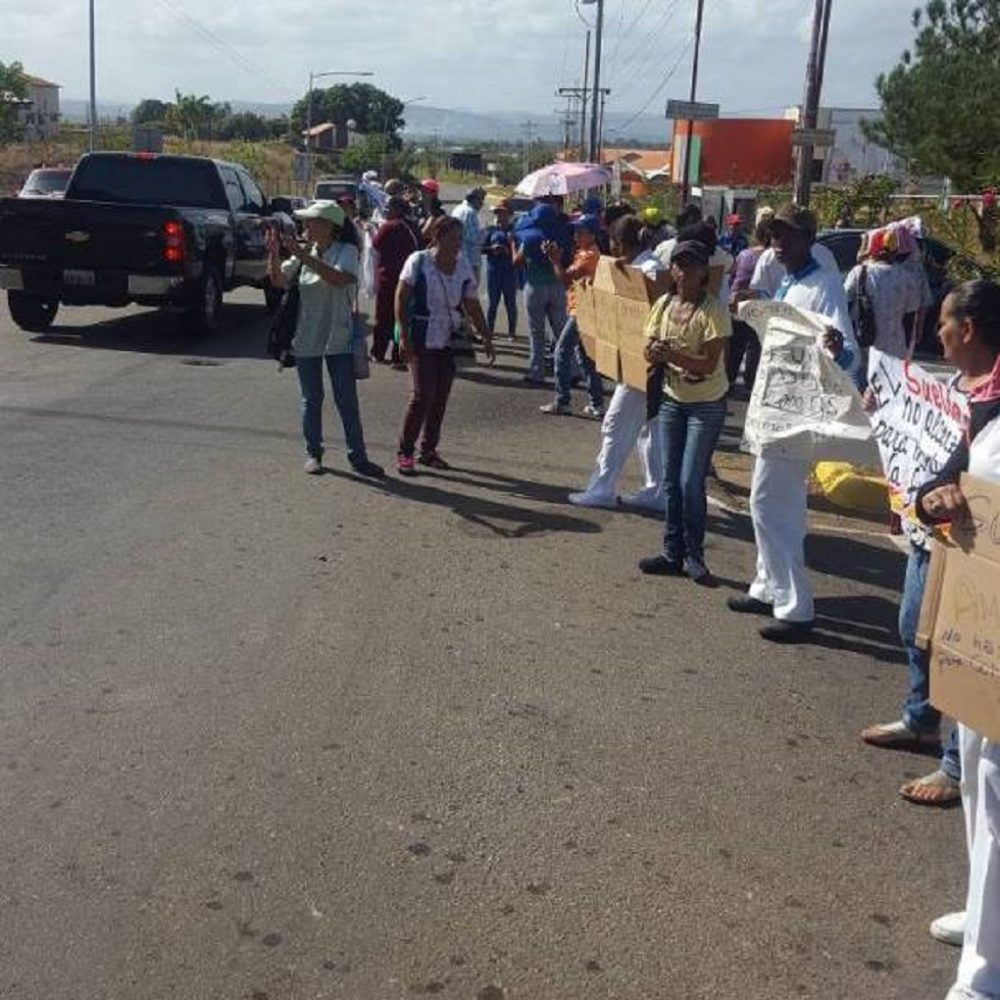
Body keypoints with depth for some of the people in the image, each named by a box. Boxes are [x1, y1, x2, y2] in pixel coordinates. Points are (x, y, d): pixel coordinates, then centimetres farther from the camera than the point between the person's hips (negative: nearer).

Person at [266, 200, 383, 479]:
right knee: (312, 400, 11)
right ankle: (313, 453, 22)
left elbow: (339, 278, -28)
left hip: (338, 339, -3)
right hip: (306, 338, 4)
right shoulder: (305, 252, 6)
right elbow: (279, 281, 0)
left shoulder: (346, 251, -7)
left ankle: (358, 456, 7)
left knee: (347, 401, 1)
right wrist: (274, 252, -16)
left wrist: (303, 255, -30)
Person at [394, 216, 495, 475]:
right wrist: (404, 335, -12)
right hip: (422, 340, -5)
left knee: (441, 396, 5)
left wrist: (486, 337, 2)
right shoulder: (418, 261, -8)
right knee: (422, 394, -10)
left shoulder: (463, 267, 4)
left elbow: (473, 306, 9)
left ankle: (428, 449, 18)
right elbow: (401, 298, -6)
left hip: (450, 341, 5)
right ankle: (404, 452, 1)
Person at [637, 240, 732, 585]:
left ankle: (694, 557, 7)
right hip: (672, 400, 5)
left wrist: (672, 354, -32)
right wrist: (655, 353, -21)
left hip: (706, 405, -5)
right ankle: (672, 553, 16)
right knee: (671, 481, 8)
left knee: (690, 482, -7)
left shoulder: (713, 309, -14)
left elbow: (709, 364, -20)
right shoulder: (663, 304, 3)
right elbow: (650, 351, 3)